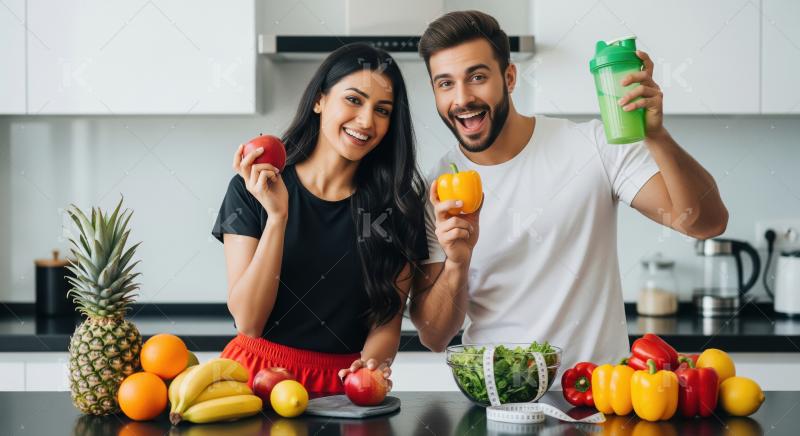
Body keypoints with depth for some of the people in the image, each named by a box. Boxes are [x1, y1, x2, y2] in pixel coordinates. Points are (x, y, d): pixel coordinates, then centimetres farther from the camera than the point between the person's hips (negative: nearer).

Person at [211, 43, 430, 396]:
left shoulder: (398, 206, 3)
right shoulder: (251, 189, -1)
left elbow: (387, 321, 4)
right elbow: (248, 321, -6)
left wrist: (373, 364, -17)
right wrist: (277, 216, -15)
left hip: (344, 383, 1)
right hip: (256, 375, -1)